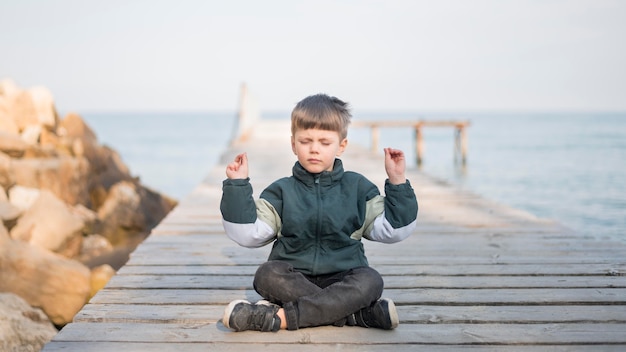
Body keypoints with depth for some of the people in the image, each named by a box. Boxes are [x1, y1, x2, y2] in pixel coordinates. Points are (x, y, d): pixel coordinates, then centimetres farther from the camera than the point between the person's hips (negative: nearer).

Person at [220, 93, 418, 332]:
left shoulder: (357, 188, 9)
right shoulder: (282, 191, 9)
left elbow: (391, 229, 6)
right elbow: (249, 234, 1)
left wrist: (398, 183, -1)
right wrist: (237, 187, -3)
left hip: (341, 280, 0)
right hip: (293, 280, 0)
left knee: (370, 281, -31)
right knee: (267, 274, -30)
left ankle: (281, 316, -33)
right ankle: (355, 314, -30)